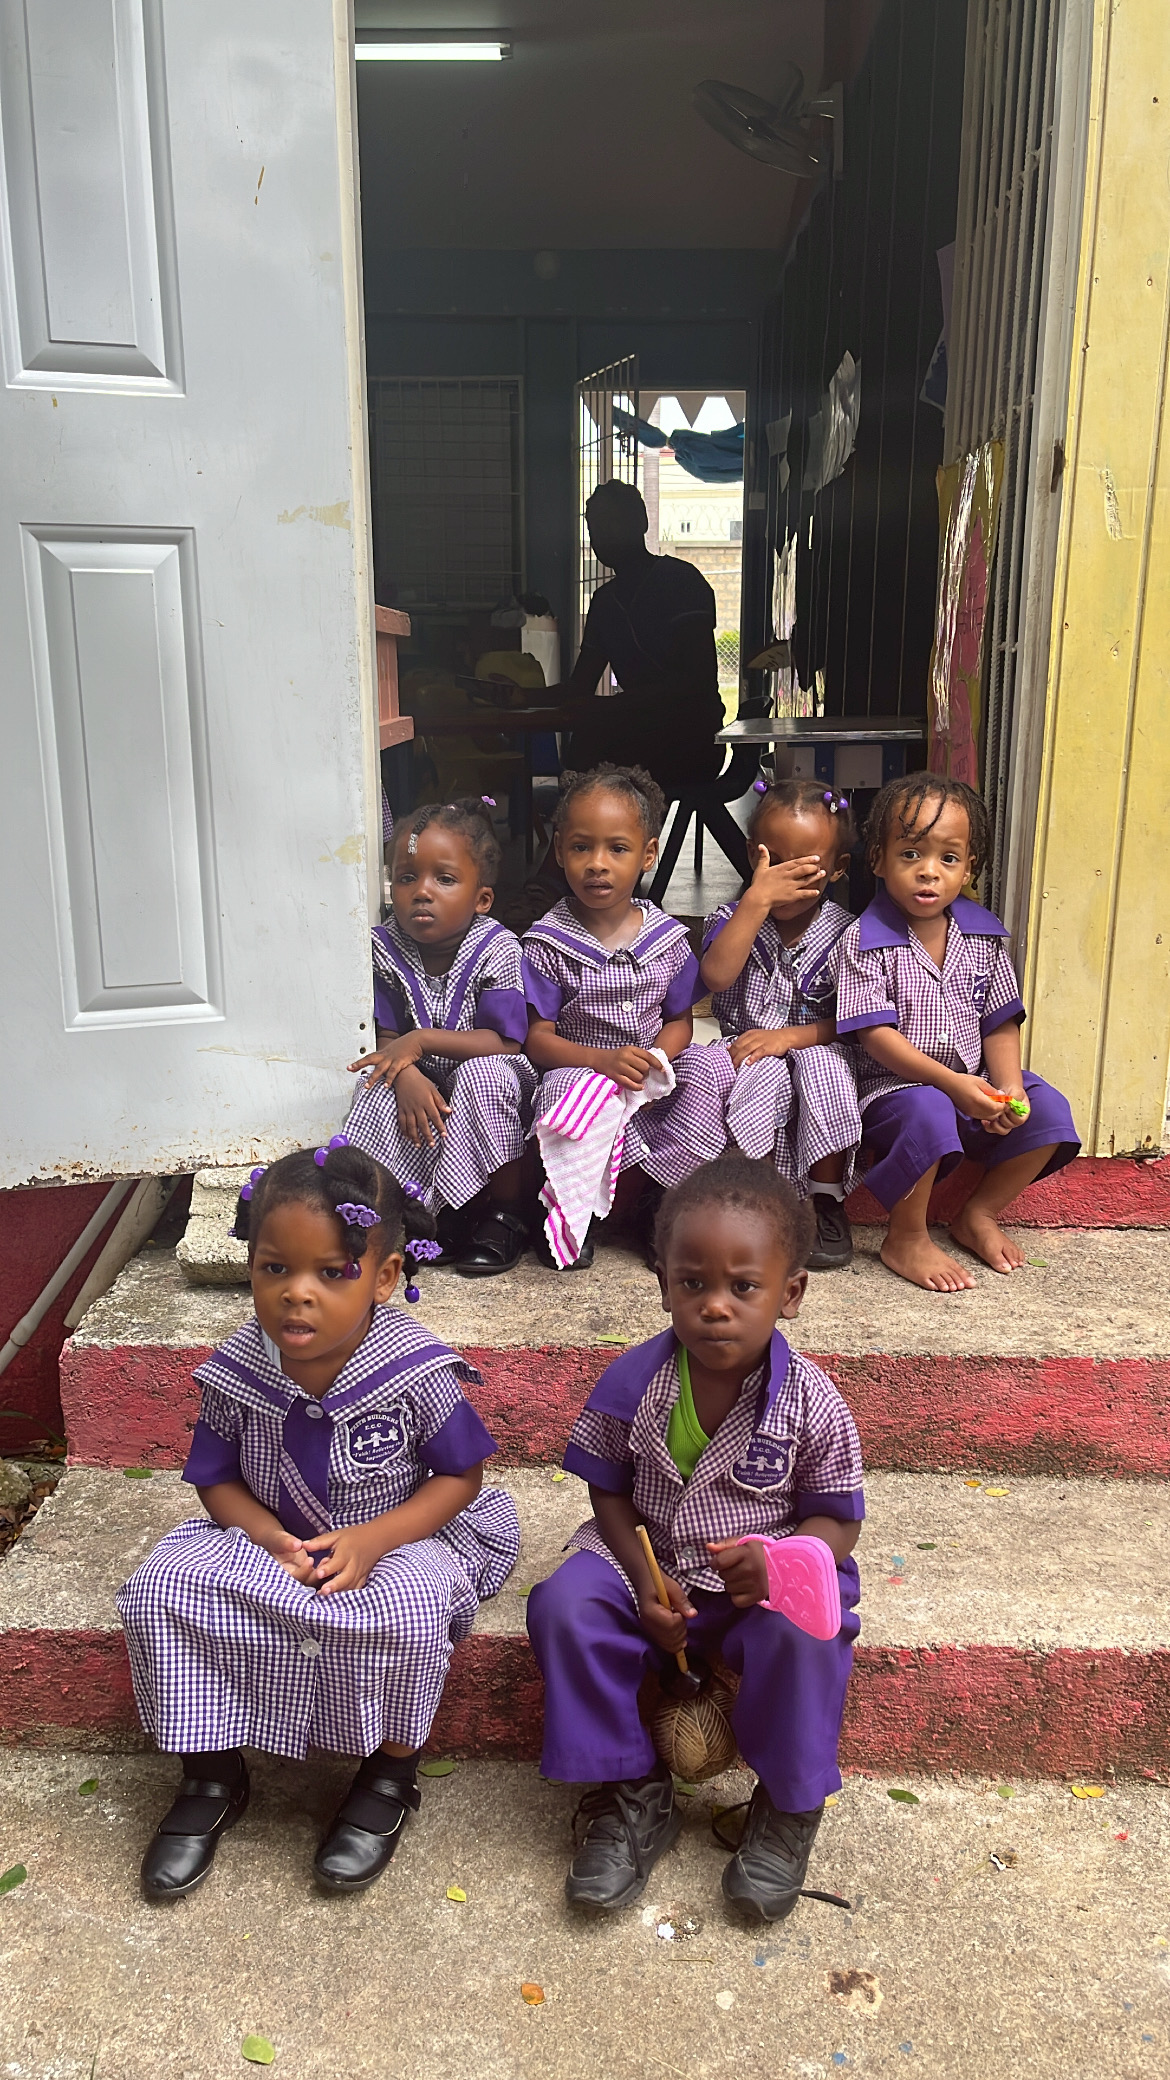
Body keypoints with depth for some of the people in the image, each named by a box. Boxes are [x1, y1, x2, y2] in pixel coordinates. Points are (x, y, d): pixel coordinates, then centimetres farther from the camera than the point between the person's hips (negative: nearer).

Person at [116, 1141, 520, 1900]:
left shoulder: (417, 1374, -21)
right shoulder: (237, 1373, -13)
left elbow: (461, 1475, -10)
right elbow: (218, 1481, 0)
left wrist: (373, 1540, -24)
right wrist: (271, 1540, -21)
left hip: (396, 1535, -3)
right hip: (272, 1538, 3)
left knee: (409, 1611, -34)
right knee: (160, 1591, -17)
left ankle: (389, 1776, -2)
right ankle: (213, 1778, 5)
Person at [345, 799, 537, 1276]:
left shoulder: (497, 949, -16)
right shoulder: (385, 949, -6)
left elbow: (504, 1044, -21)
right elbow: (387, 1039, -6)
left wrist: (421, 1040, -28)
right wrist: (407, 1078, -29)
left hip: (487, 1083, -3)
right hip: (424, 1083, 3)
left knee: (485, 1074, -35)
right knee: (381, 1091, -27)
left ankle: (505, 1215, -17)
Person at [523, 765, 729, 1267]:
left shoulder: (668, 938, 3)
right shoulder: (548, 944, -6)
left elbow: (679, 1021, 7)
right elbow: (537, 1038, -8)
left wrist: (657, 1060, -15)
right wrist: (604, 1060, -24)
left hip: (653, 1080, 3)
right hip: (580, 1072, -3)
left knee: (711, 1066, -25)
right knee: (561, 1088, -36)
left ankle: (660, 1201, -15)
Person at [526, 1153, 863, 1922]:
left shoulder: (812, 1403, -17)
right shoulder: (633, 1383, -13)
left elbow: (837, 1518, -6)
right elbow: (609, 1493, 0)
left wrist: (777, 1562, -27)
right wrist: (643, 1579, -15)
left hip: (767, 1577, -2)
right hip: (649, 1567, 2)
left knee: (806, 1634, -32)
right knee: (564, 1605, -23)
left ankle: (788, 1806, -4)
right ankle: (631, 1795, -5)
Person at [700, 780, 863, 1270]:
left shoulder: (842, 932, -2)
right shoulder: (735, 916, -2)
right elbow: (716, 976, -25)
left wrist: (790, 1036, -21)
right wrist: (758, 898, -29)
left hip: (814, 1051, 1)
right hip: (748, 1053, -1)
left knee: (825, 1065, -34)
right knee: (768, 1074, -35)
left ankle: (828, 1203, -17)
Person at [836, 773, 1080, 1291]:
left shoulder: (985, 936, 4)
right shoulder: (865, 940, -11)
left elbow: (1000, 1024, 7)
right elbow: (876, 1034, -16)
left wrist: (1009, 1088, -11)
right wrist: (951, 1082, -25)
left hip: (974, 1085, 6)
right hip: (895, 1088, -6)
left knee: (1048, 1110, -13)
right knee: (928, 1112, -36)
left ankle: (978, 1215, 6)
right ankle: (905, 1239, -13)